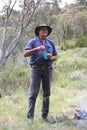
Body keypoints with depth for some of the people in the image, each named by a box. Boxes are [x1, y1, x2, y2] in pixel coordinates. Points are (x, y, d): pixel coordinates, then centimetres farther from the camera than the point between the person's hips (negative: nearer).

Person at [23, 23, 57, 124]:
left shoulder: (51, 43, 16)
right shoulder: (33, 42, 6)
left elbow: (55, 56, 18)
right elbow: (25, 54, -6)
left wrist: (51, 57, -5)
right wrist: (37, 49, -18)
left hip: (48, 68, 4)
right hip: (36, 68, -3)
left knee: (46, 93, 5)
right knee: (33, 93, -7)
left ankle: (45, 115, 12)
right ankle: (30, 116, -5)